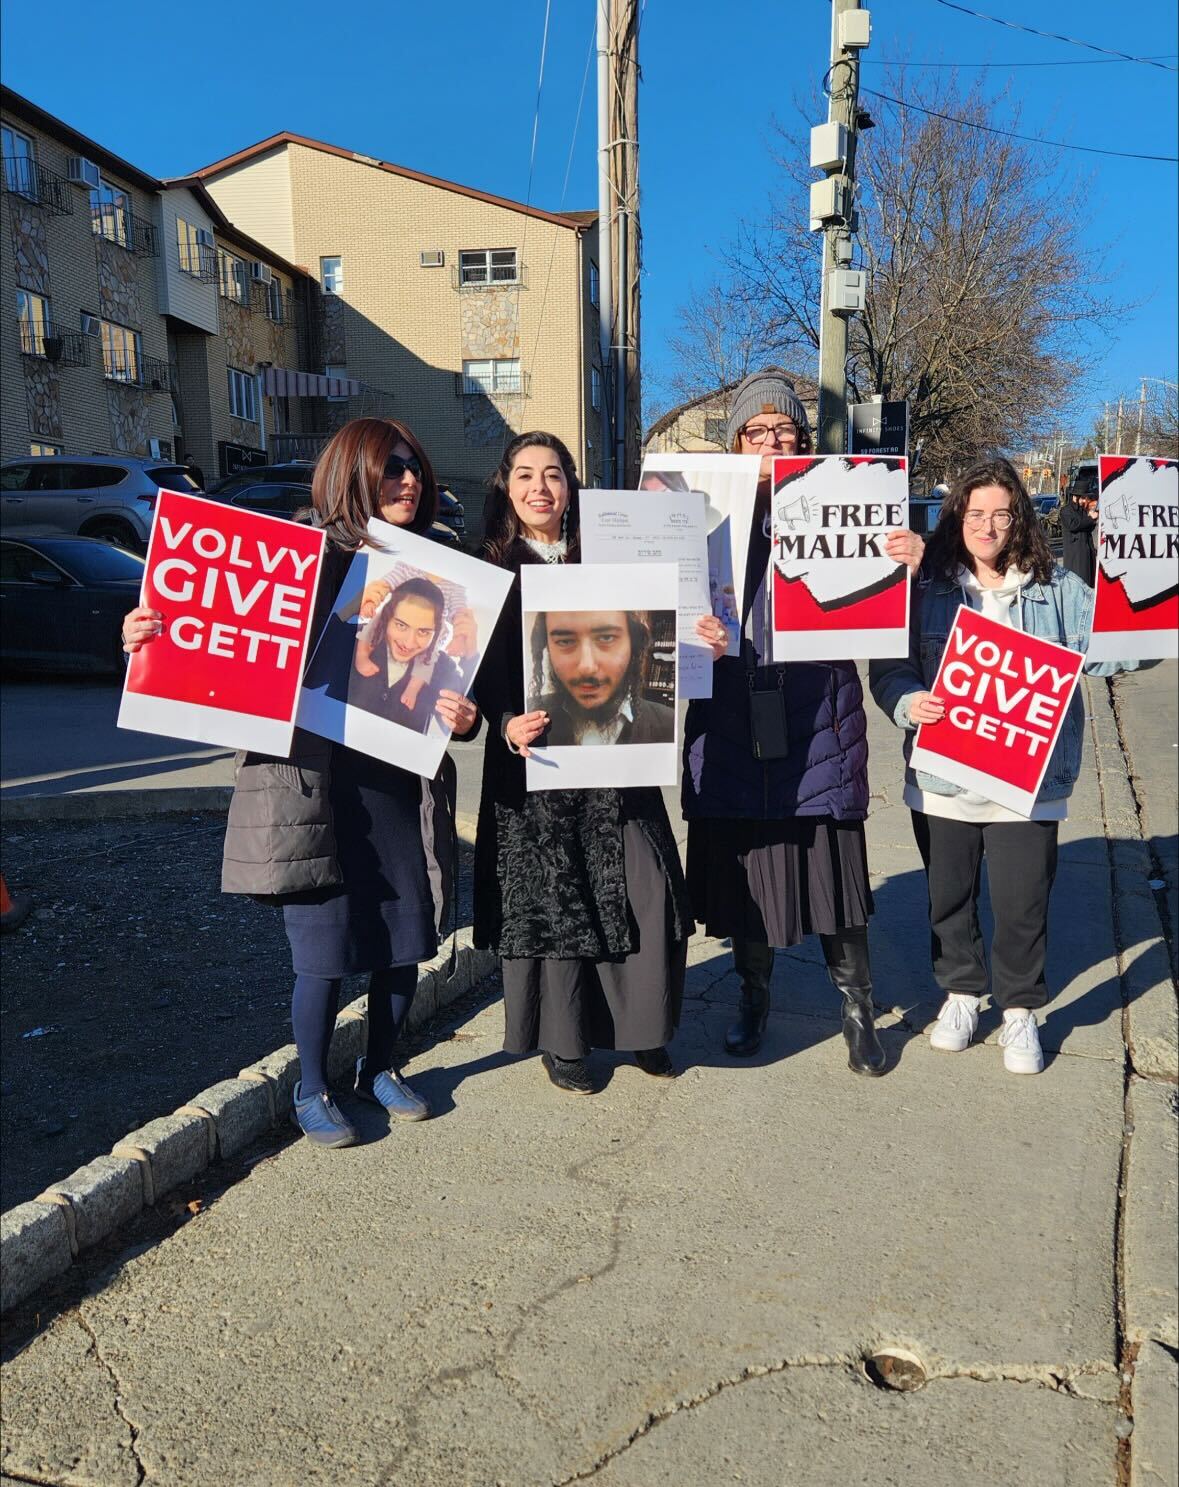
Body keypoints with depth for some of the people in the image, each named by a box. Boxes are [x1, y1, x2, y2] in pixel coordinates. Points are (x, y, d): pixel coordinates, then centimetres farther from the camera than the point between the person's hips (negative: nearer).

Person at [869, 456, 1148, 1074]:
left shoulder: (1057, 588, 3)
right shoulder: (925, 588, 1)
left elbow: (1109, 647, -6)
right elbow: (888, 669, -1)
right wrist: (910, 702, -21)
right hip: (941, 779, 1)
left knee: (1022, 902, 6)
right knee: (948, 896, 15)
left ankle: (1019, 1010, 29)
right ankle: (959, 993, 38)